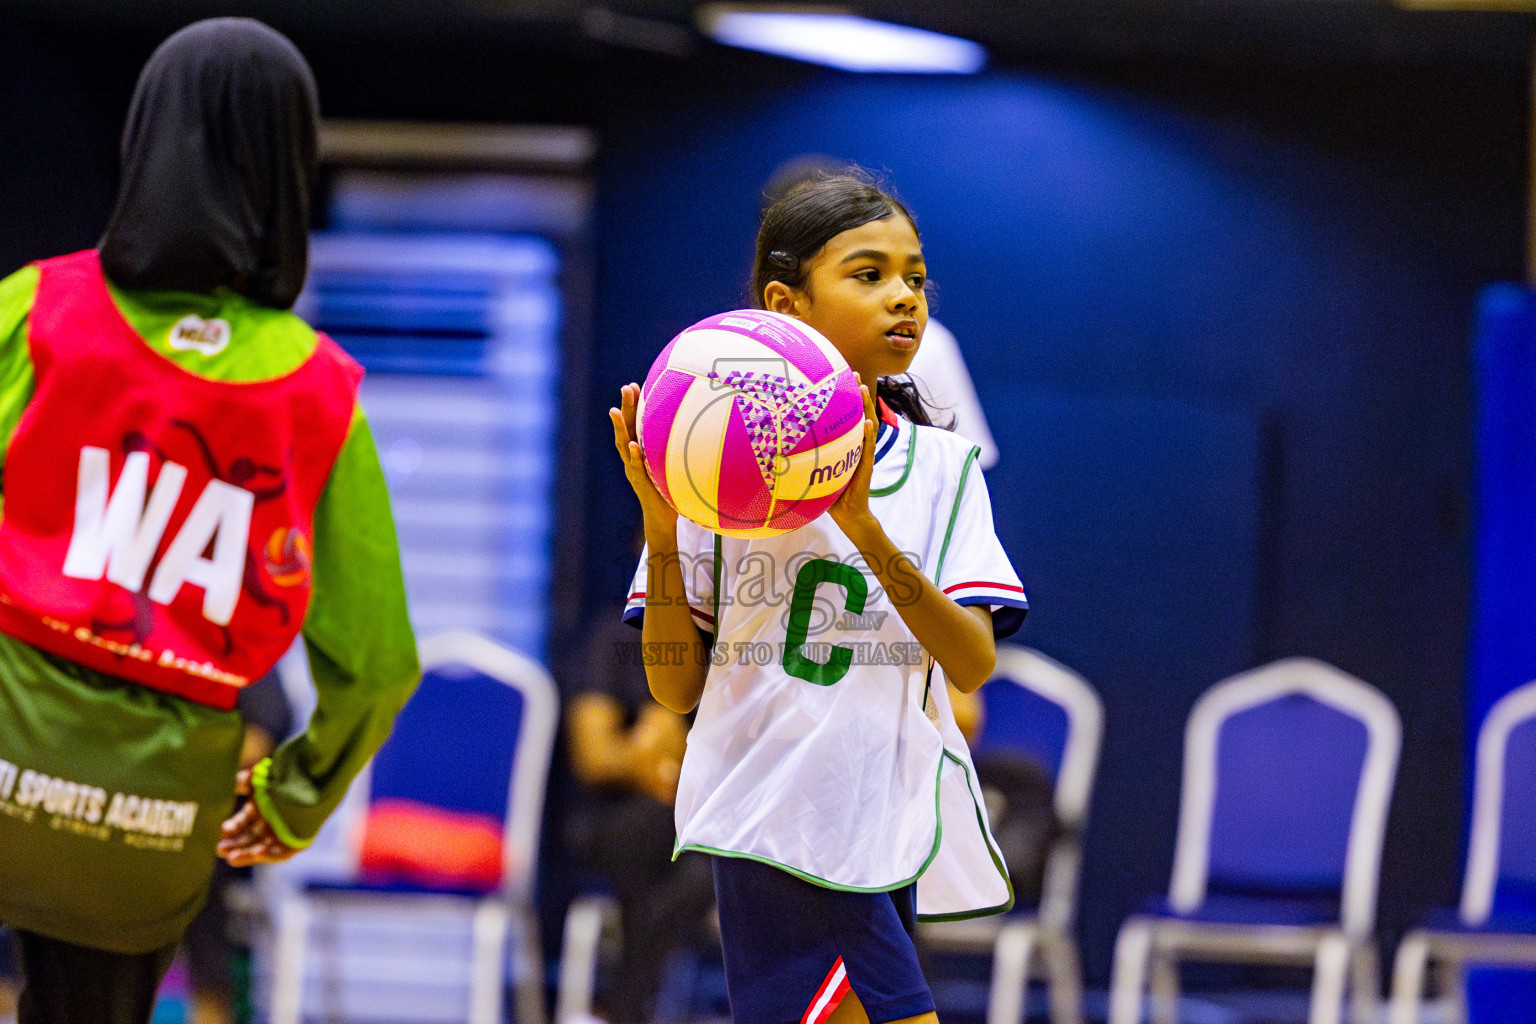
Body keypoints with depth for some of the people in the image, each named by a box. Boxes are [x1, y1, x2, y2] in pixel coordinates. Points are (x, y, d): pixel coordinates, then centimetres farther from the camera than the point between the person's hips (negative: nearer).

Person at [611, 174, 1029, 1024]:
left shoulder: (940, 464, 8)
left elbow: (973, 664, -6)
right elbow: (677, 688, 1)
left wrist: (862, 525, -18)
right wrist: (660, 531, -13)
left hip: (893, 821, 4)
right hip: (780, 819, -4)